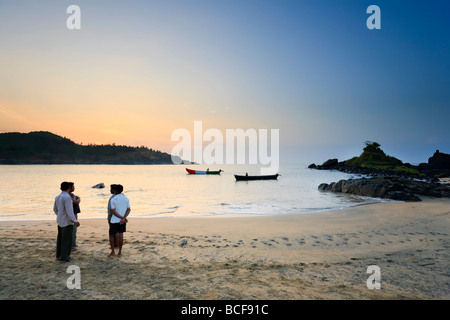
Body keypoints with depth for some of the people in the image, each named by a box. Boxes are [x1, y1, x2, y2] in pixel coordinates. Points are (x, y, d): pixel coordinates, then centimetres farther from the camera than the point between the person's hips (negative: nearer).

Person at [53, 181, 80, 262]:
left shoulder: (57, 197, 7)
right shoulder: (67, 197, -20)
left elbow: (55, 209, 19)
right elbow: (69, 210, -26)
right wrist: (75, 221, -26)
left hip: (60, 221, 9)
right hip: (67, 222, -9)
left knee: (60, 238, 18)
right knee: (67, 240, 0)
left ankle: (59, 255, 28)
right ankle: (64, 257, 4)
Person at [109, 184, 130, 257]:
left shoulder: (113, 200, -10)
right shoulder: (126, 199, 0)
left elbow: (113, 212, -14)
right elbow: (128, 210, -5)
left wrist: (123, 218, -13)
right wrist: (123, 218, -14)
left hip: (114, 220, -3)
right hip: (123, 220, 3)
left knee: (111, 235, 11)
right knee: (120, 235, 7)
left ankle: (113, 252, 8)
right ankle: (120, 252, 9)